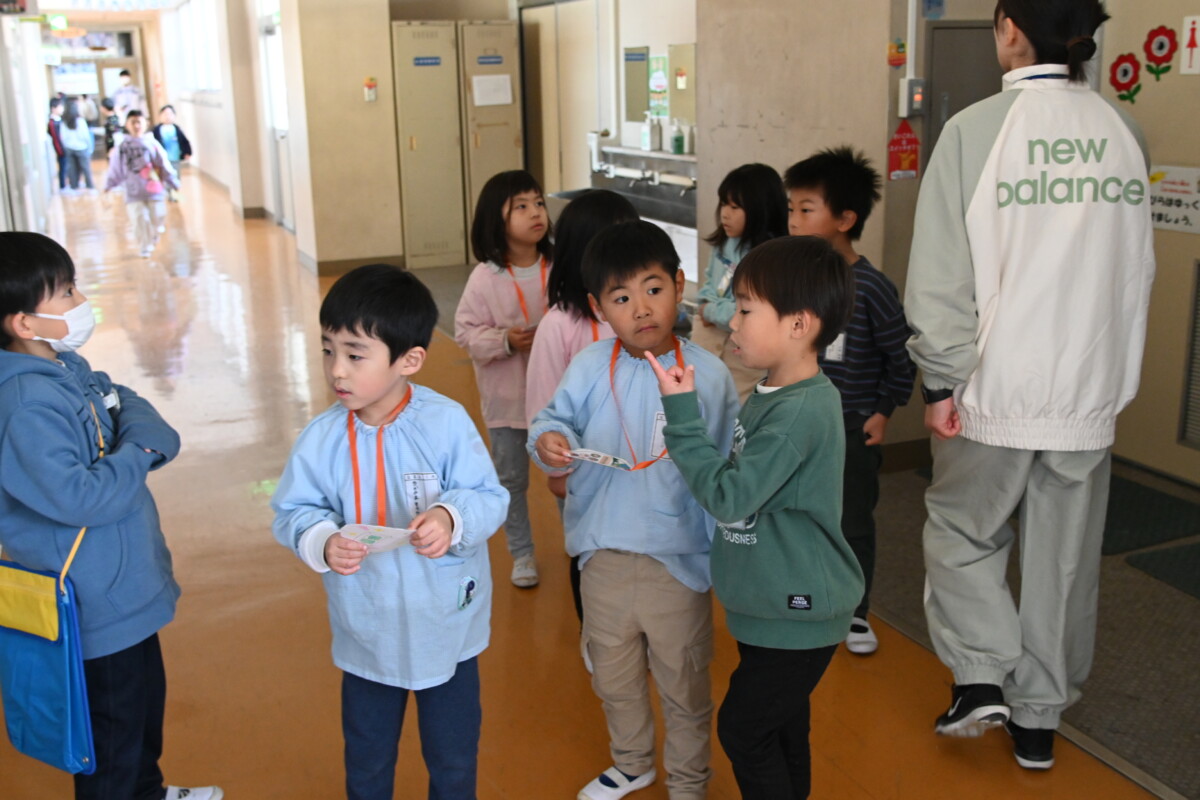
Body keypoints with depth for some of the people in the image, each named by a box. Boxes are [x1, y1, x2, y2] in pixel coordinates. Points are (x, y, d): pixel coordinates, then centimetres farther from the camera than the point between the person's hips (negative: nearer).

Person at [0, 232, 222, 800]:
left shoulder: (68, 367, 2)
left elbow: (125, 402, 11)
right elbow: (76, 497, -32)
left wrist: (143, 433, -12)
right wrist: (137, 457, -17)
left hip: (129, 591, 10)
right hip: (97, 610, -10)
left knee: (146, 698, 29)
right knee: (113, 730, 9)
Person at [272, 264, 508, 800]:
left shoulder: (447, 423, -19)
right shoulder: (320, 439, -13)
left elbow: (488, 497, -15)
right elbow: (292, 513, -6)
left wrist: (452, 519, -36)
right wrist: (321, 542, -26)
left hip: (447, 627, -1)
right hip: (367, 634, 2)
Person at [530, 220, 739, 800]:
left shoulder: (708, 375, -11)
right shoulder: (590, 367, -6)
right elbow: (557, 418, 3)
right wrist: (549, 441, -22)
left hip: (678, 559, -3)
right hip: (604, 554, 3)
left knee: (684, 684, 16)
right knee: (613, 676, 24)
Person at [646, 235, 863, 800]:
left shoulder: (801, 412, -26)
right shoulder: (772, 396, 3)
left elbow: (729, 495, -25)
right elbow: (744, 479, 12)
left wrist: (682, 413, -23)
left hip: (797, 611, -9)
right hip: (775, 602, 9)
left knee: (742, 729, 3)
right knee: (782, 729, 22)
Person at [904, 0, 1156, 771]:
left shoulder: (975, 128, -12)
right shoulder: (1124, 131, 1)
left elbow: (941, 274, -13)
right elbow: (1137, 268, 8)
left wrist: (941, 380, -6)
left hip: (997, 385, -3)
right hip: (1093, 387, 4)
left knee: (962, 531, 18)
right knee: (1064, 557, 14)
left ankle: (983, 678, 9)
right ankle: (1039, 717, 25)